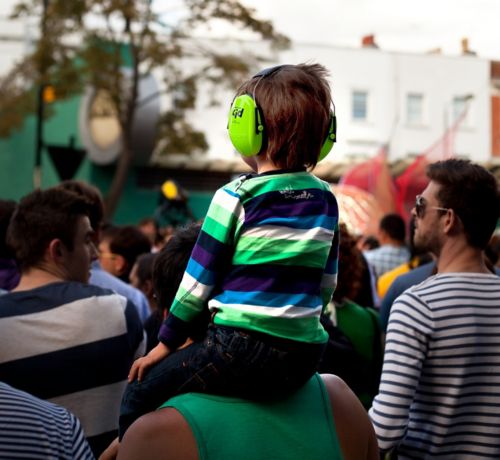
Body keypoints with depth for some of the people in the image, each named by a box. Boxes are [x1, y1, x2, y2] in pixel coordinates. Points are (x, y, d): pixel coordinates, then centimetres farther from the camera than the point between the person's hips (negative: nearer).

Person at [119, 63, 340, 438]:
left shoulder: (236, 197, -8)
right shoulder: (326, 200, 7)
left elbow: (199, 279, -4)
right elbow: (327, 283, 13)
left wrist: (167, 342, 7)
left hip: (243, 351, -7)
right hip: (304, 357, 7)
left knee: (139, 395, 12)